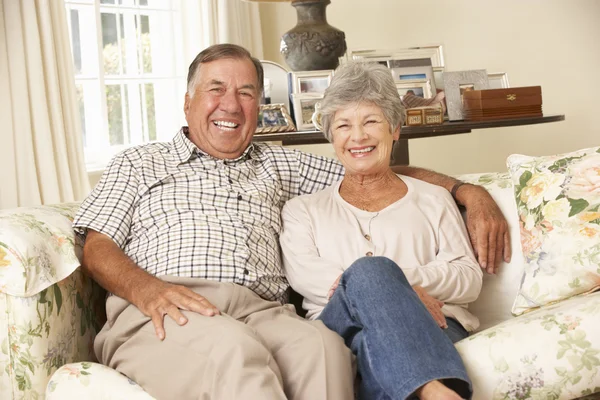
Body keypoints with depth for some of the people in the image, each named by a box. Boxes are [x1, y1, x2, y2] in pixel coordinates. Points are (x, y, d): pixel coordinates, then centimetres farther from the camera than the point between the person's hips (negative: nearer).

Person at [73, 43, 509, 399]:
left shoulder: (279, 165, 29)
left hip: (261, 314, 2)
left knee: (322, 344, -33)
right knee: (232, 346, -37)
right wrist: (144, 288, -11)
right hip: (160, 320, -2)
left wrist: (467, 190, 16)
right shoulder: (138, 163, 23)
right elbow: (97, 248, 12)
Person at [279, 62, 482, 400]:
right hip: (339, 329, 1)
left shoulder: (433, 199, 25)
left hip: (431, 329, 0)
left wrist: (389, 279, -9)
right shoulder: (304, 208, 24)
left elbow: (470, 279, 10)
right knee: (370, 269, -36)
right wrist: (382, 283, -15)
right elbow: (302, 274, 2)